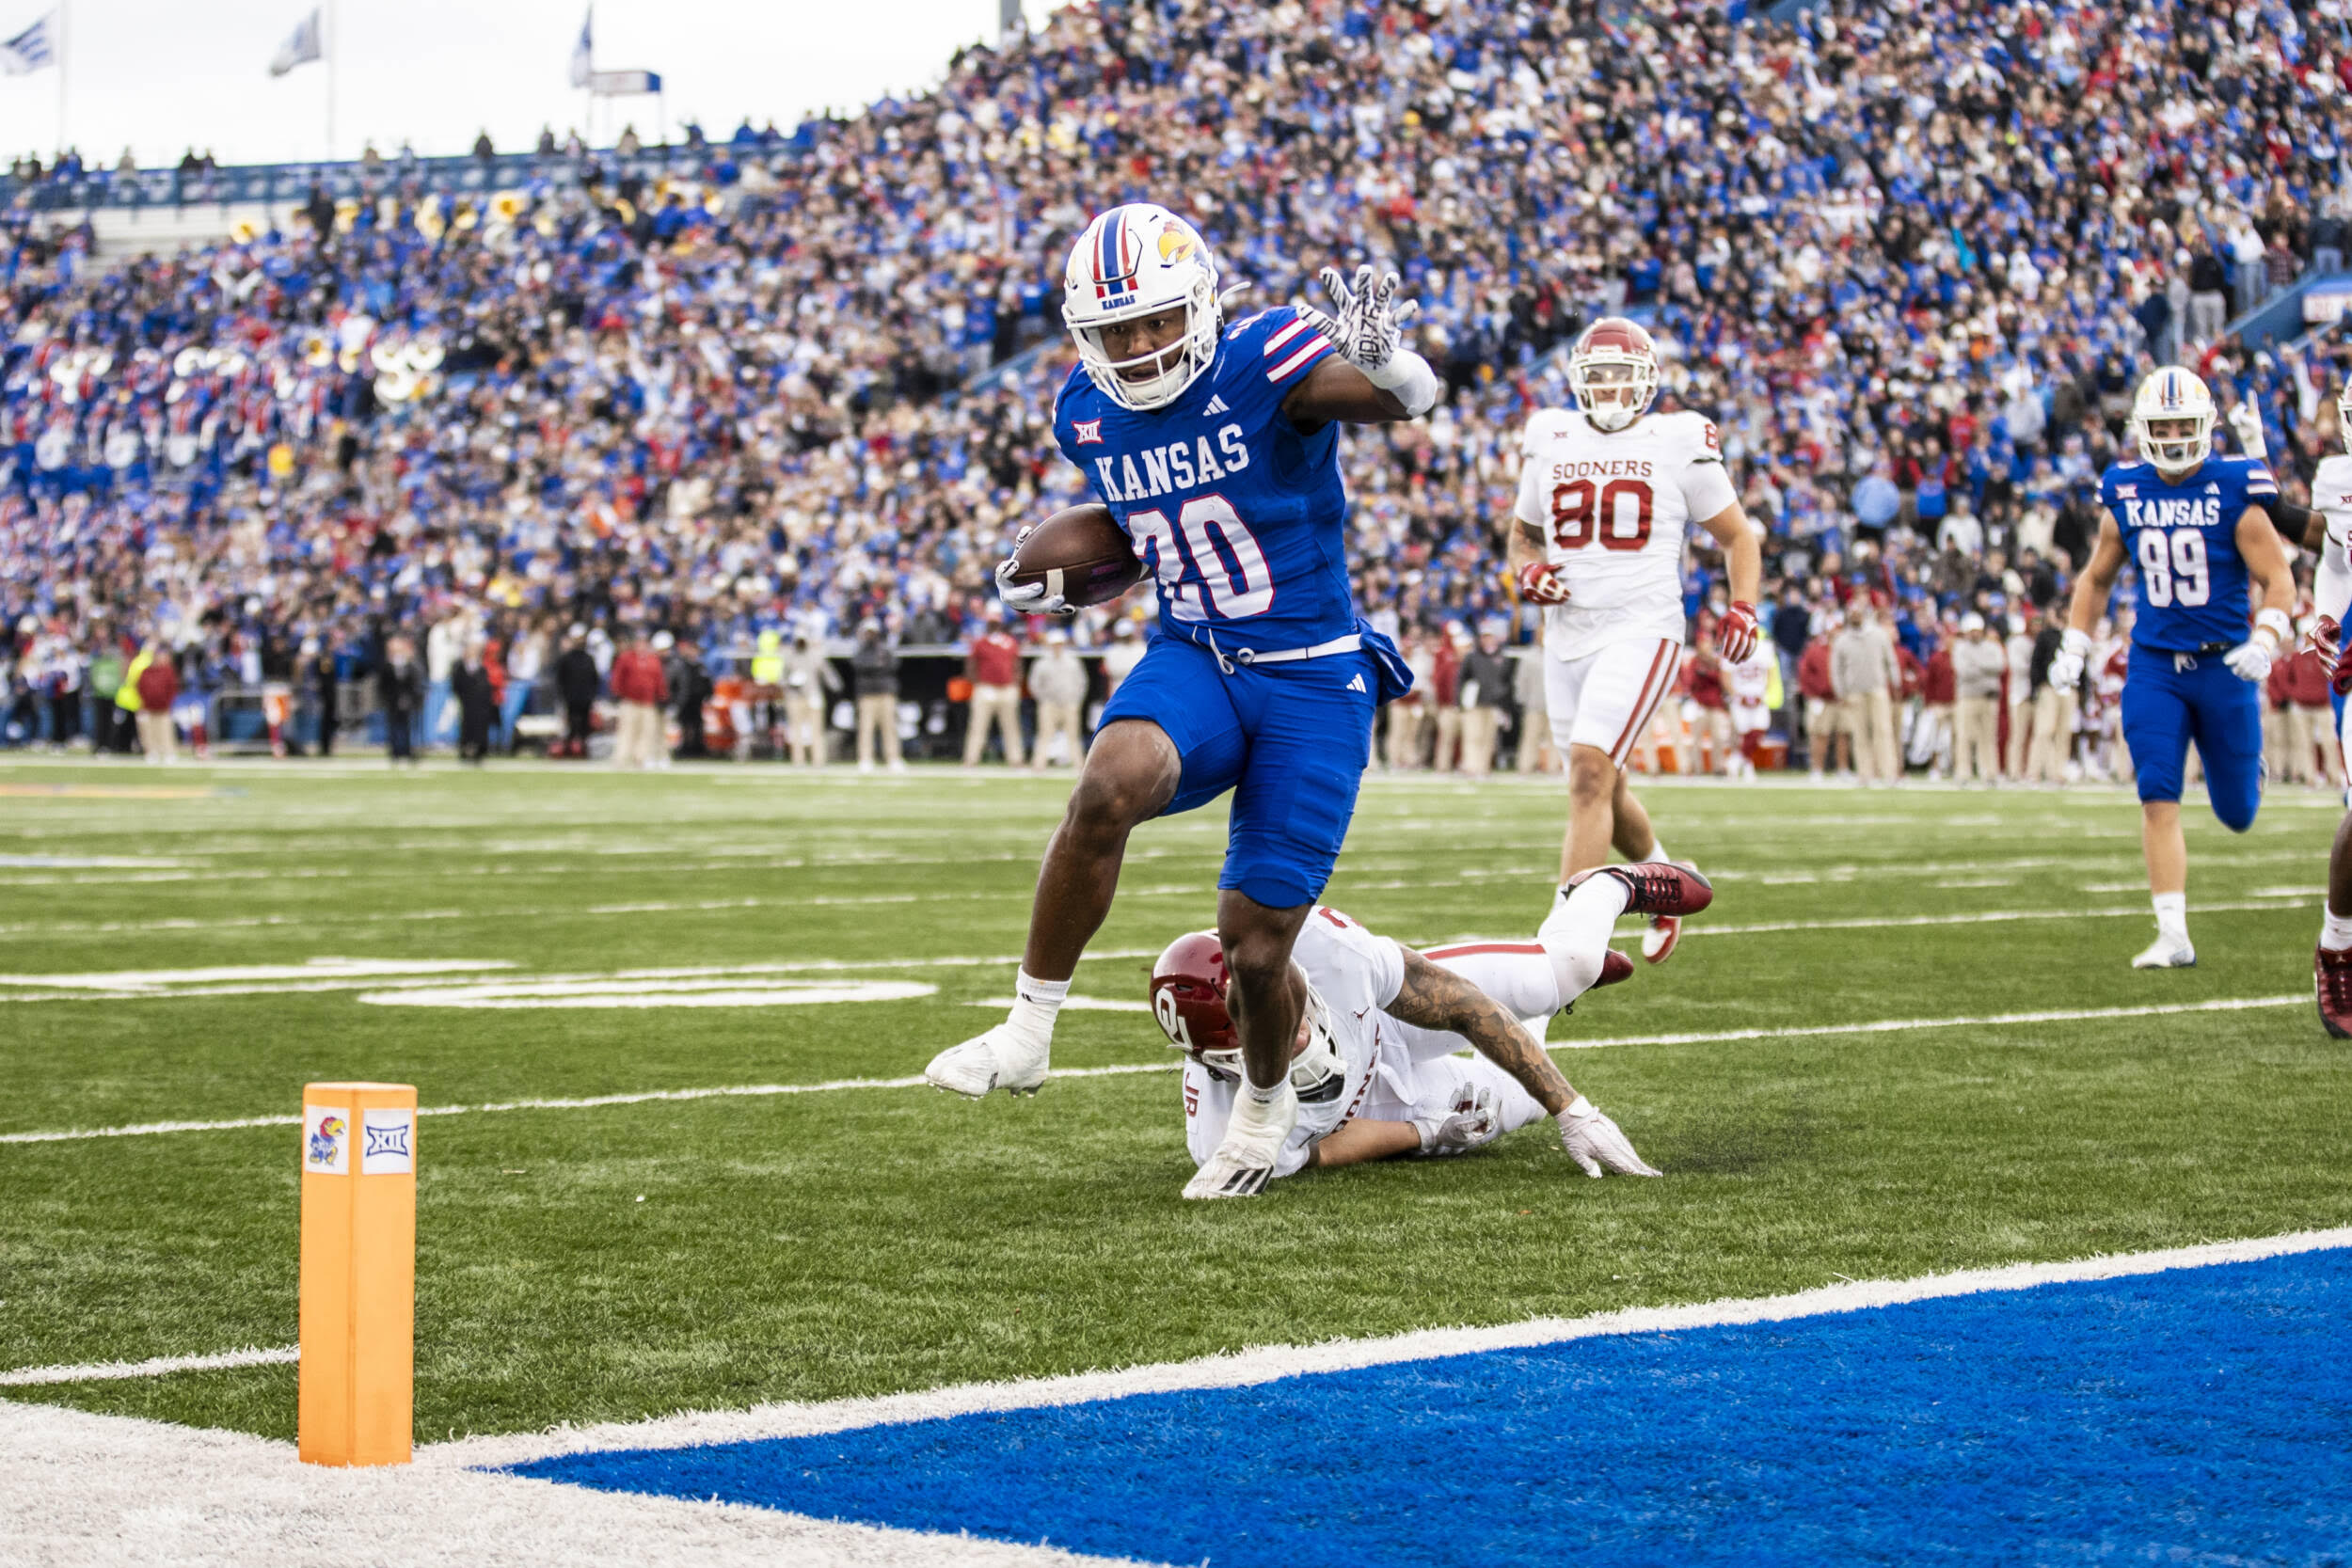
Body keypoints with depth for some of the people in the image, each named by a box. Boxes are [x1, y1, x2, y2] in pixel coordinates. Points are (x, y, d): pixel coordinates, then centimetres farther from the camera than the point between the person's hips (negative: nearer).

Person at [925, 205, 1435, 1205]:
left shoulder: (1262, 363, -16)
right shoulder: (1090, 415, 3)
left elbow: (1410, 398, -32)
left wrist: (1382, 360, -56)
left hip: (1315, 681, -4)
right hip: (1194, 661, 4)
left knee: (1255, 950, -2)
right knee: (1111, 785, -33)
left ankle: (1267, 1104, 33)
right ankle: (1027, 1036, -21)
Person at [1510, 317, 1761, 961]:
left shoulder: (1679, 447, -1)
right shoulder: (1549, 444, 9)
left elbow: (1738, 536, 9)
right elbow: (1523, 535, 23)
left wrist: (1741, 608, -7)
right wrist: (1528, 571, 0)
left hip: (1641, 630, -5)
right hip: (1567, 635, 5)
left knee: (1590, 770, -21)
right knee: (1602, 789, 15)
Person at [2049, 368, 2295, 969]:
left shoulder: (2235, 495, -8)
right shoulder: (2126, 497, 2)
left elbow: (2278, 581, -6)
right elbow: (2096, 578, 16)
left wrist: (2264, 643, -22)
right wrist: (2073, 649, 9)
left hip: (2222, 664, -2)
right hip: (2154, 666, 2)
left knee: (2237, 812, 8)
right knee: (2159, 801, -10)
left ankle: (2248, 765, 46)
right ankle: (2173, 936, -8)